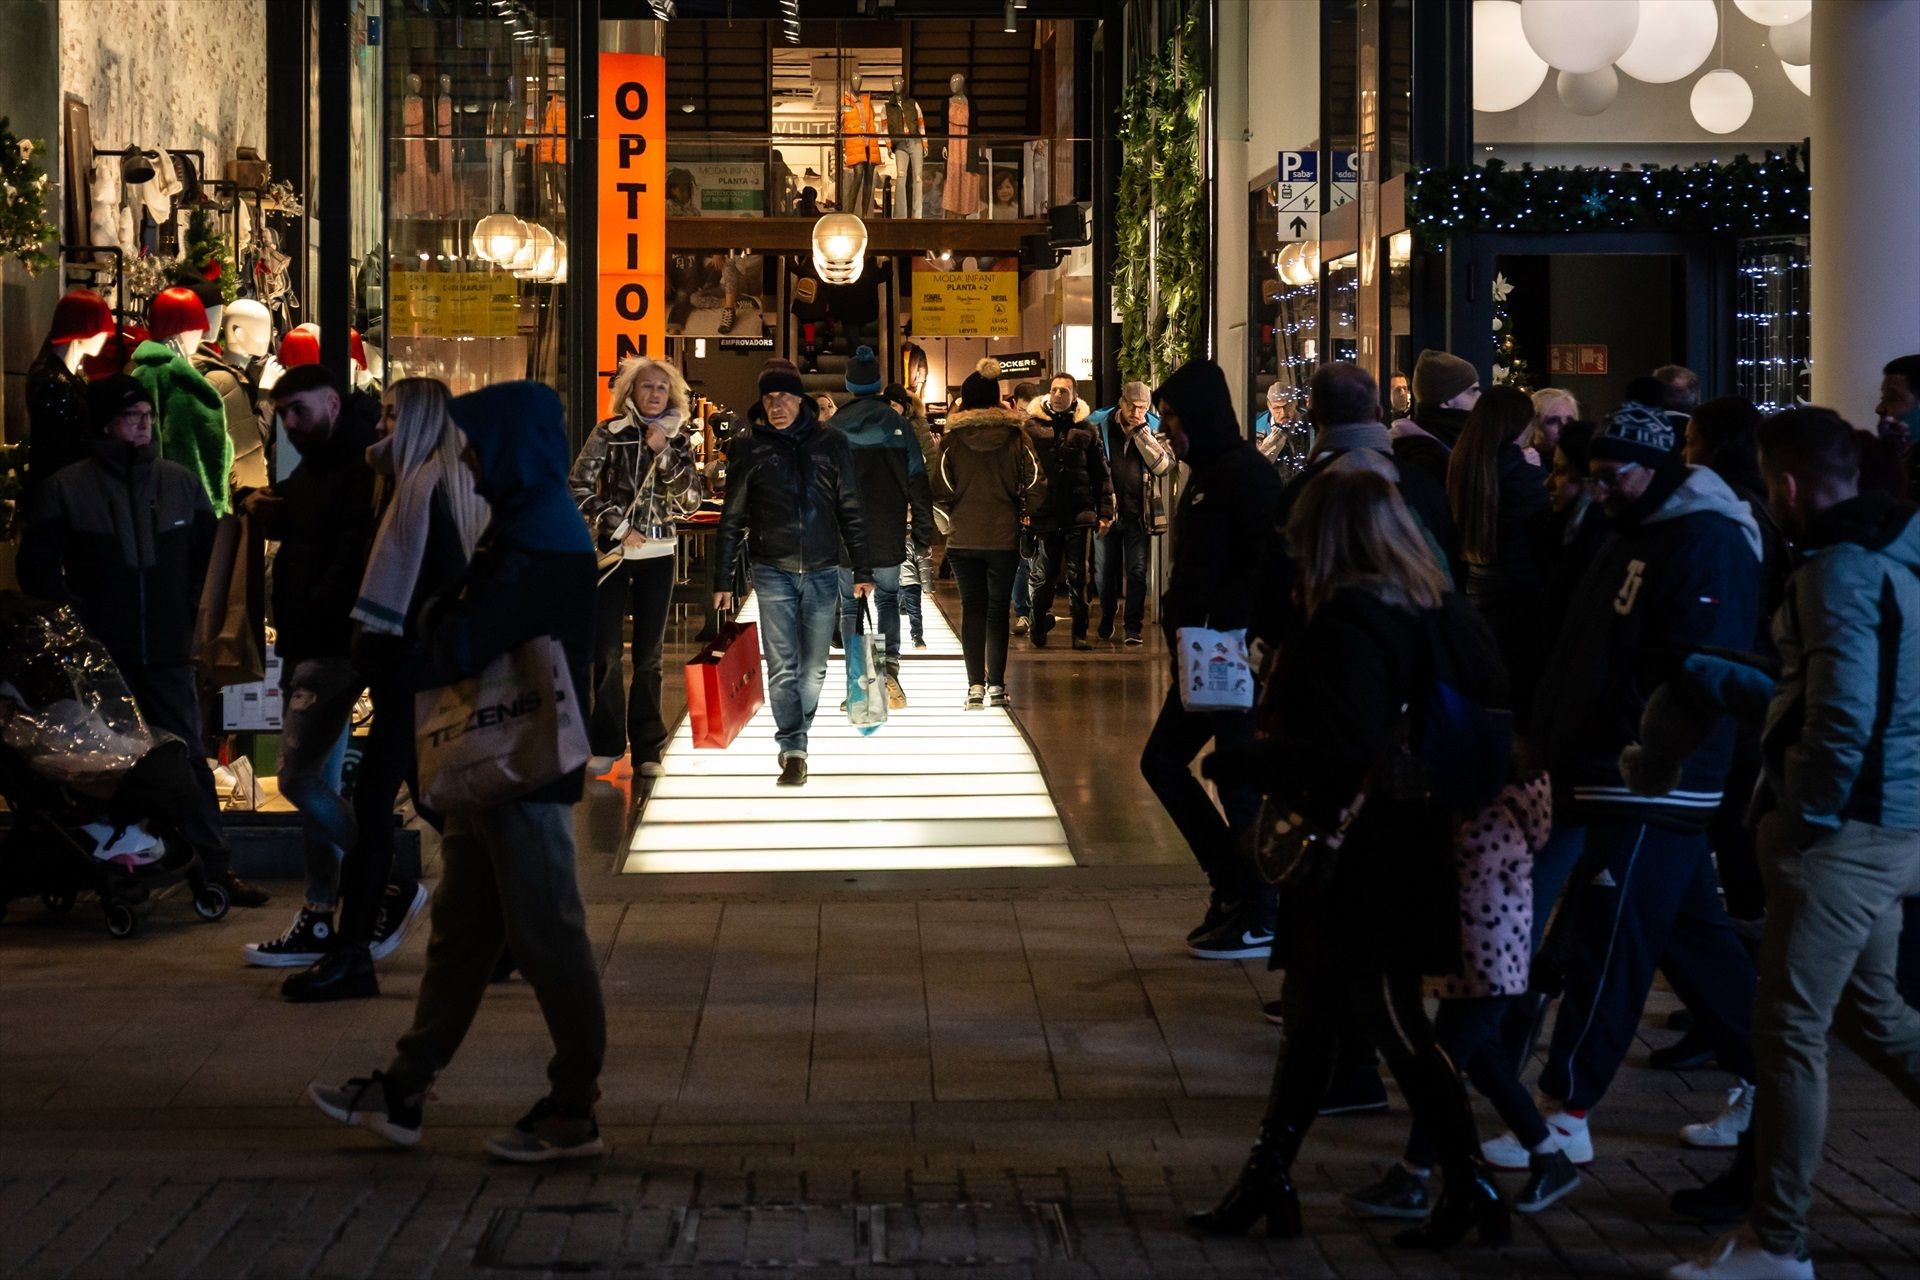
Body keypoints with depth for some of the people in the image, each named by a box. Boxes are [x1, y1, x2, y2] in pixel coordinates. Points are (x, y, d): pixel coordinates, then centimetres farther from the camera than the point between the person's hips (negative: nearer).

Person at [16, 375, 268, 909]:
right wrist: (75, 624, -2)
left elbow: (208, 553, 19)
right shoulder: (65, 488, -2)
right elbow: (38, 566, 1)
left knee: (189, 759, 1)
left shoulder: (182, 482, 7)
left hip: (168, 651, 2)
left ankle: (218, 869, 3)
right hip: (100, 658, -2)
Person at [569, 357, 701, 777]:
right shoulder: (609, 434, -1)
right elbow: (578, 488, -5)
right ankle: (605, 745, 7)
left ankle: (647, 748, 9)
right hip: (612, 552, -2)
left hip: (658, 554, 2)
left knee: (650, 655, 4)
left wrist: (664, 453, -11)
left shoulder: (677, 440, 7)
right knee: (606, 651, -3)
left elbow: (690, 500, -2)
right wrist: (618, 527, -9)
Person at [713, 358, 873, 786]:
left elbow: (851, 510, 9)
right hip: (773, 571, -1)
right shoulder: (748, 447, 1)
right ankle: (793, 750, -8)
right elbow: (732, 519, 5)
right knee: (782, 666, -9)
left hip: (822, 571, 1)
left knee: (813, 668, 7)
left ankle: (795, 742, 23)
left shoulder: (830, 443, 3)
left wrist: (862, 570, 6)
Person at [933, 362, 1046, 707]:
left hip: (963, 537, 0)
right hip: (1004, 535, 0)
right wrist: (1022, 510, 12)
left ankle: (975, 683, -2)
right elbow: (1036, 484, -7)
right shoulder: (1015, 436, -4)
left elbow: (940, 490, -7)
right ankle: (996, 684, 5)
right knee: (998, 607, 8)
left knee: (972, 607, 6)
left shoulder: (953, 439, -4)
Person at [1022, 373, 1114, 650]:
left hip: (1080, 514, 1)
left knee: (1078, 575, 2)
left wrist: (1105, 513, 5)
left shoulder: (1085, 429, 8)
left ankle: (1080, 632, 8)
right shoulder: (1032, 426, 3)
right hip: (1044, 513, -1)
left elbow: (1101, 474, 10)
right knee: (1043, 575, 5)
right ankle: (1040, 625, 24)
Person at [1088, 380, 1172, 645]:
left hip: (1138, 513, 0)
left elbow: (1163, 465, -12)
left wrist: (1141, 432, -16)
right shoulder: (1098, 425, -2)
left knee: (1137, 572, -1)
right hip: (1105, 511, 0)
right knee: (1104, 571, 11)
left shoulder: (1155, 429, 1)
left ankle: (1134, 627, 6)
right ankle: (1108, 614, 33)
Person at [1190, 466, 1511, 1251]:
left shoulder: (1352, 626, -21)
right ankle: (1268, 1177, 22)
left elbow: (1345, 754, -28)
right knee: (1312, 1017, 15)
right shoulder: (1438, 614, 7)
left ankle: (1471, 1188, 6)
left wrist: (1244, 764, -17)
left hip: (1361, 859, -10)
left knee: (1392, 1023, -1)